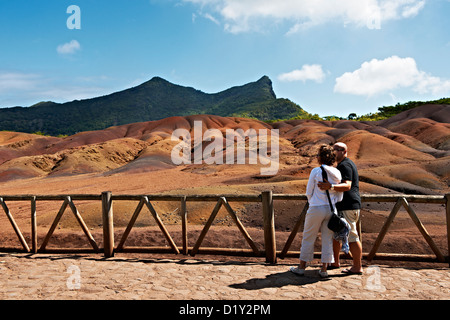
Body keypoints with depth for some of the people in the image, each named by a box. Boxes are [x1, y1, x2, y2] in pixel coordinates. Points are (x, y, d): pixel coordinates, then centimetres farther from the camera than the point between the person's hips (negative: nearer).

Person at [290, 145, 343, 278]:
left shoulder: (316, 171, -12)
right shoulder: (338, 173, 2)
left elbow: (309, 192, -5)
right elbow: (339, 196, 6)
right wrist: (333, 210, 13)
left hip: (316, 209, -4)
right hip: (331, 209, 5)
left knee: (308, 238, 9)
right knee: (327, 240, 12)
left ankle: (301, 267, 19)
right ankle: (324, 270, 17)